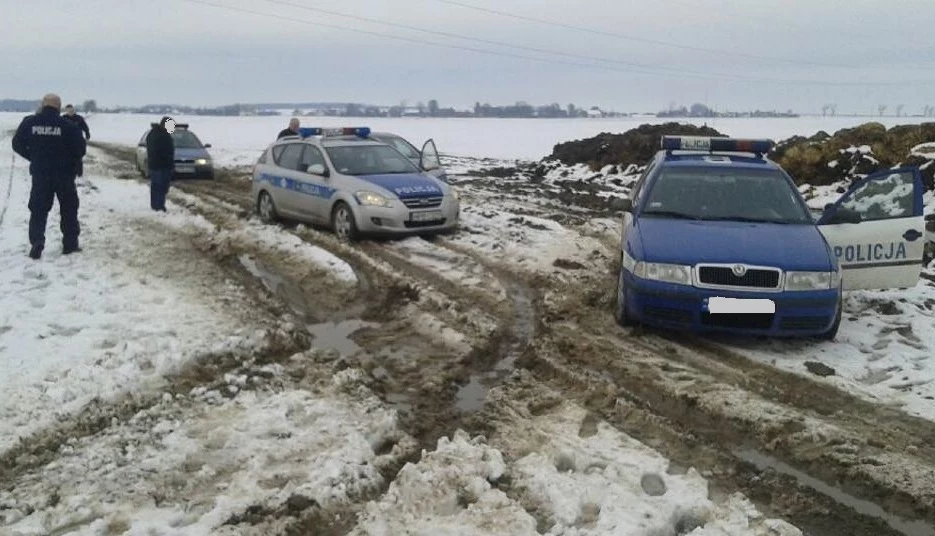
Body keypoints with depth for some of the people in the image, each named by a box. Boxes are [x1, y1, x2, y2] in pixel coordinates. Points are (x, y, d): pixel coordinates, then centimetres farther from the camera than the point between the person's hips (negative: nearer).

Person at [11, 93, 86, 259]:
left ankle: (36, 242, -7)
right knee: (69, 209, 13)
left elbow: (17, 144, 5)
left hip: (39, 174, 2)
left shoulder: (29, 123, -2)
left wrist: (34, 158, 16)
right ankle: (70, 244, 14)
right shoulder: (68, 126, -11)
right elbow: (81, 148, -10)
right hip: (64, 174, -2)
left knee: (38, 210, 9)